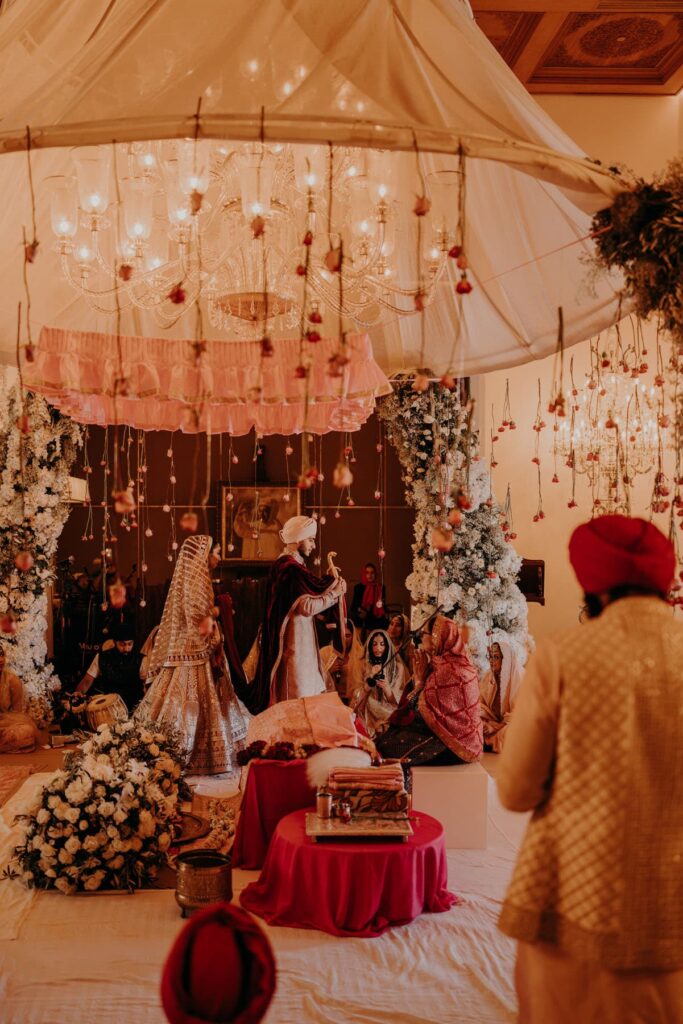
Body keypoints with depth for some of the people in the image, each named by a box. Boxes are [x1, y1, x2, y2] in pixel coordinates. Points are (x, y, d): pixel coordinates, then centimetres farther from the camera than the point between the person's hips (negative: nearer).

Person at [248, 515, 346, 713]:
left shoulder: (287, 565, 14)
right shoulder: (290, 568, -18)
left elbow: (303, 601, 11)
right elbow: (307, 606, -25)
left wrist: (331, 583, 1)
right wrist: (334, 594, -13)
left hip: (298, 642, 10)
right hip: (294, 644, -10)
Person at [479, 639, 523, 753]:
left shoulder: (518, 679, -14)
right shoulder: (489, 677, 5)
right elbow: (482, 703, 6)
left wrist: (496, 727, -19)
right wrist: (481, 721, -15)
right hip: (492, 721, 6)